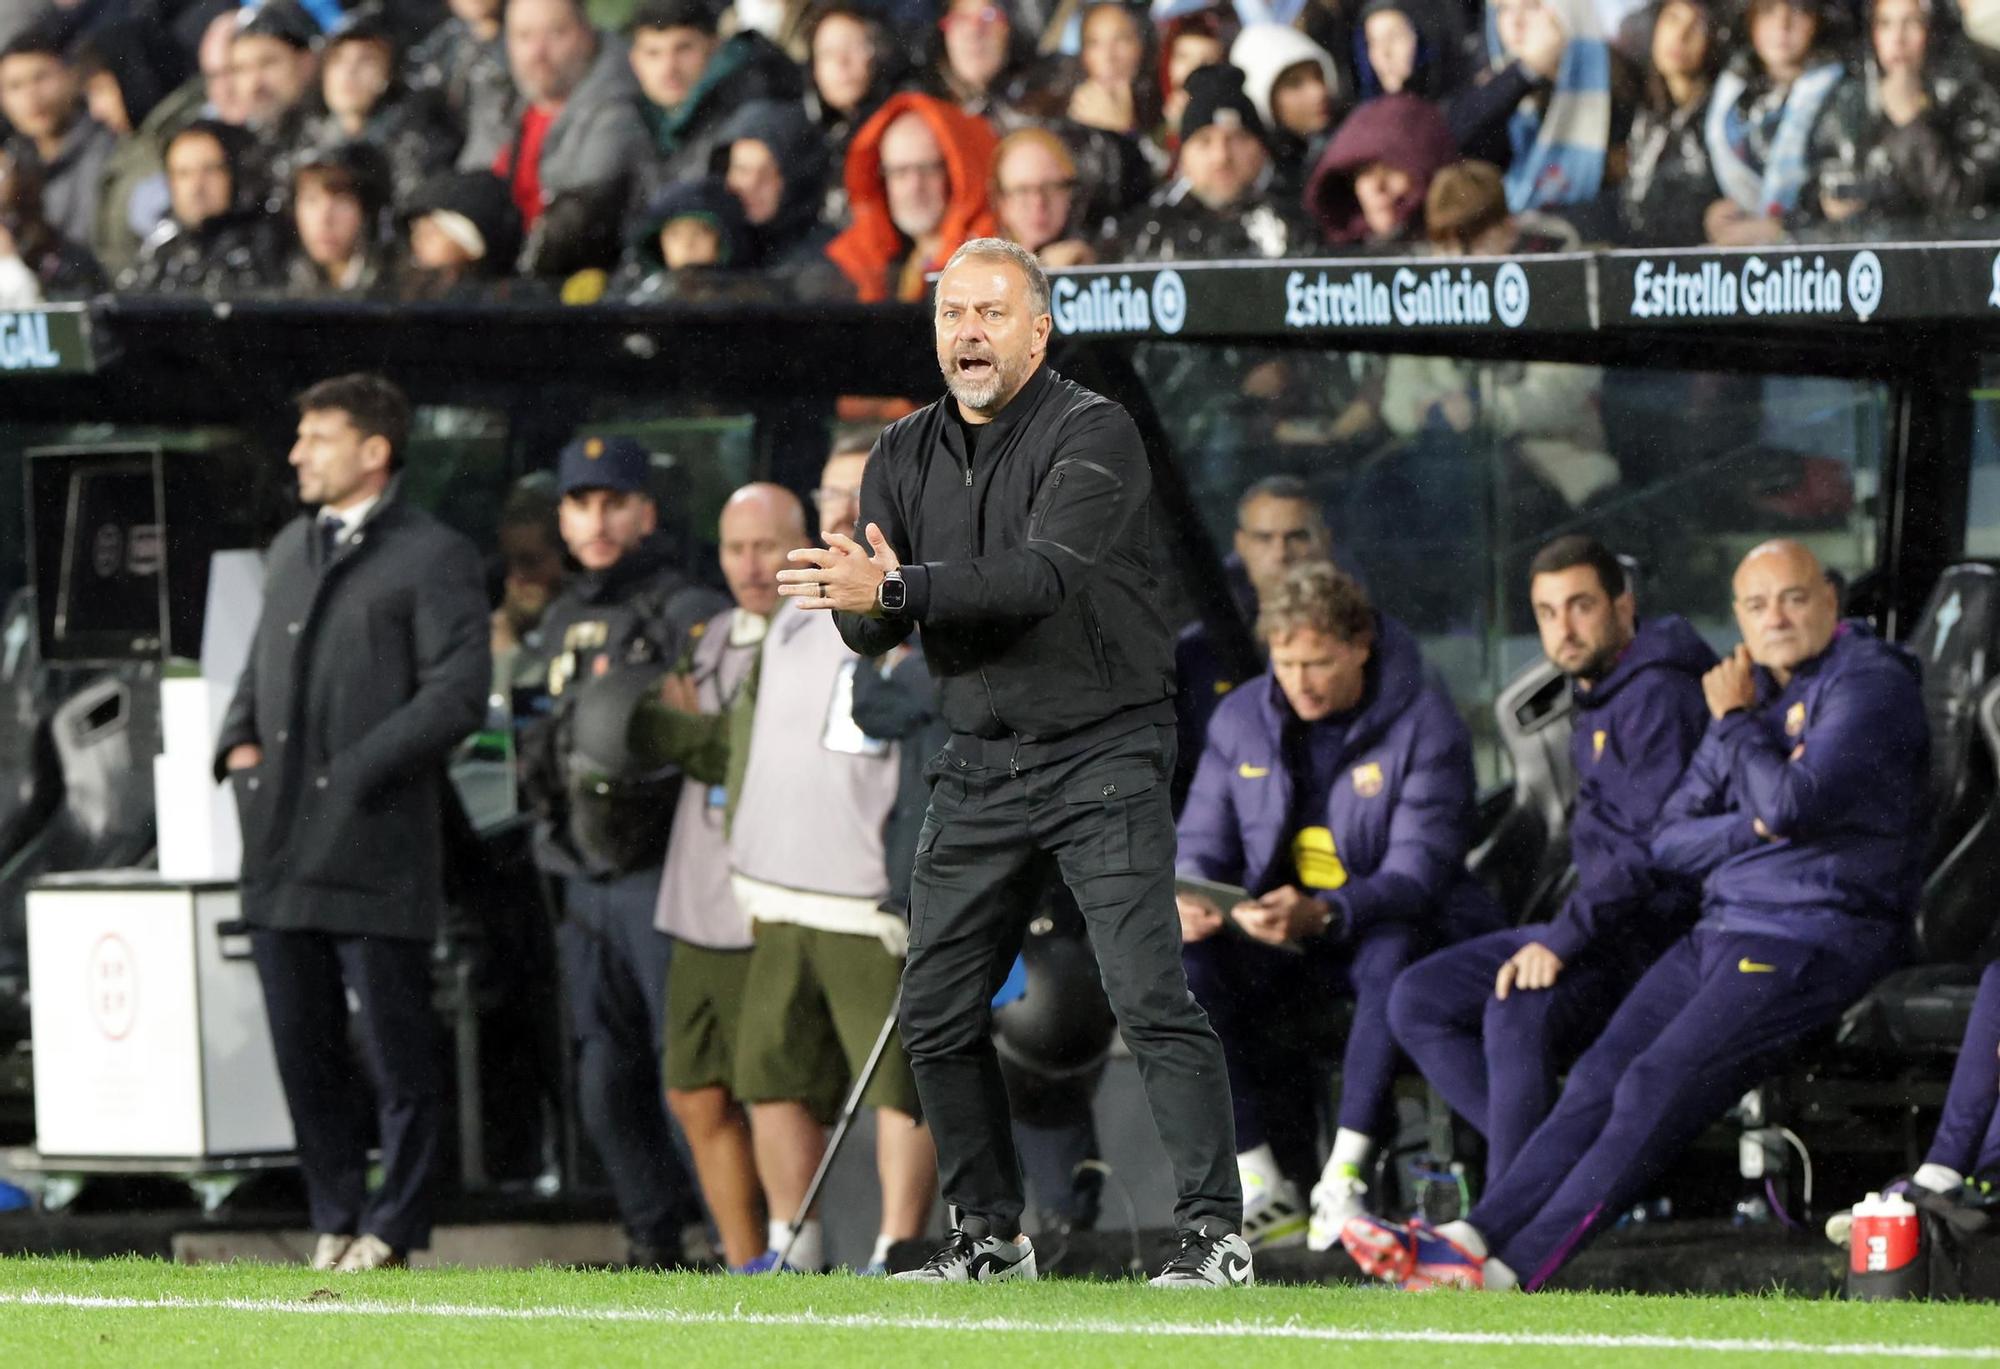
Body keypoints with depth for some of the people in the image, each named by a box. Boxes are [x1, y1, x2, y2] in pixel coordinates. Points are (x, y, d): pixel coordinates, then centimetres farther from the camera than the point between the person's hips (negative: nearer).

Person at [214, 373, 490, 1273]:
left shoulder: (432, 558, -4)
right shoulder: (291, 550, 20)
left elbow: (458, 693, -11)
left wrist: (354, 775, -15)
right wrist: (238, 744, 8)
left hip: (374, 852, -7)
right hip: (281, 855, 7)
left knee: (397, 1052, -3)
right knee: (303, 1052, 8)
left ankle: (391, 1232, 3)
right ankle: (336, 1223, 16)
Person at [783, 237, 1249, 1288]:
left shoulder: (1092, 435, -10)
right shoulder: (905, 455, 9)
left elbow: (1044, 573, -26)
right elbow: (867, 631, 5)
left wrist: (896, 588, -34)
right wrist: (871, 604, -19)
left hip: (1101, 756, -6)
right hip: (979, 766, 6)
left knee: (1149, 996, -15)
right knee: (937, 1013, 5)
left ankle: (1215, 1233, -14)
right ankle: (990, 1238, 18)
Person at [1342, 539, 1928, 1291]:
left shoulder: (1871, 687, -6)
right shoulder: (1749, 690, 19)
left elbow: (1796, 802, -22)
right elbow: (1669, 839, 15)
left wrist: (1736, 721, -6)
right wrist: (1756, 828, -5)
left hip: (1816, 939, -8)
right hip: (1722, 932, 8)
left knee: (1659, 1087, -20)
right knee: (1601, 1078, -8)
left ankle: (1510, 1270, -26)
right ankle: (1477, 1235, -17)